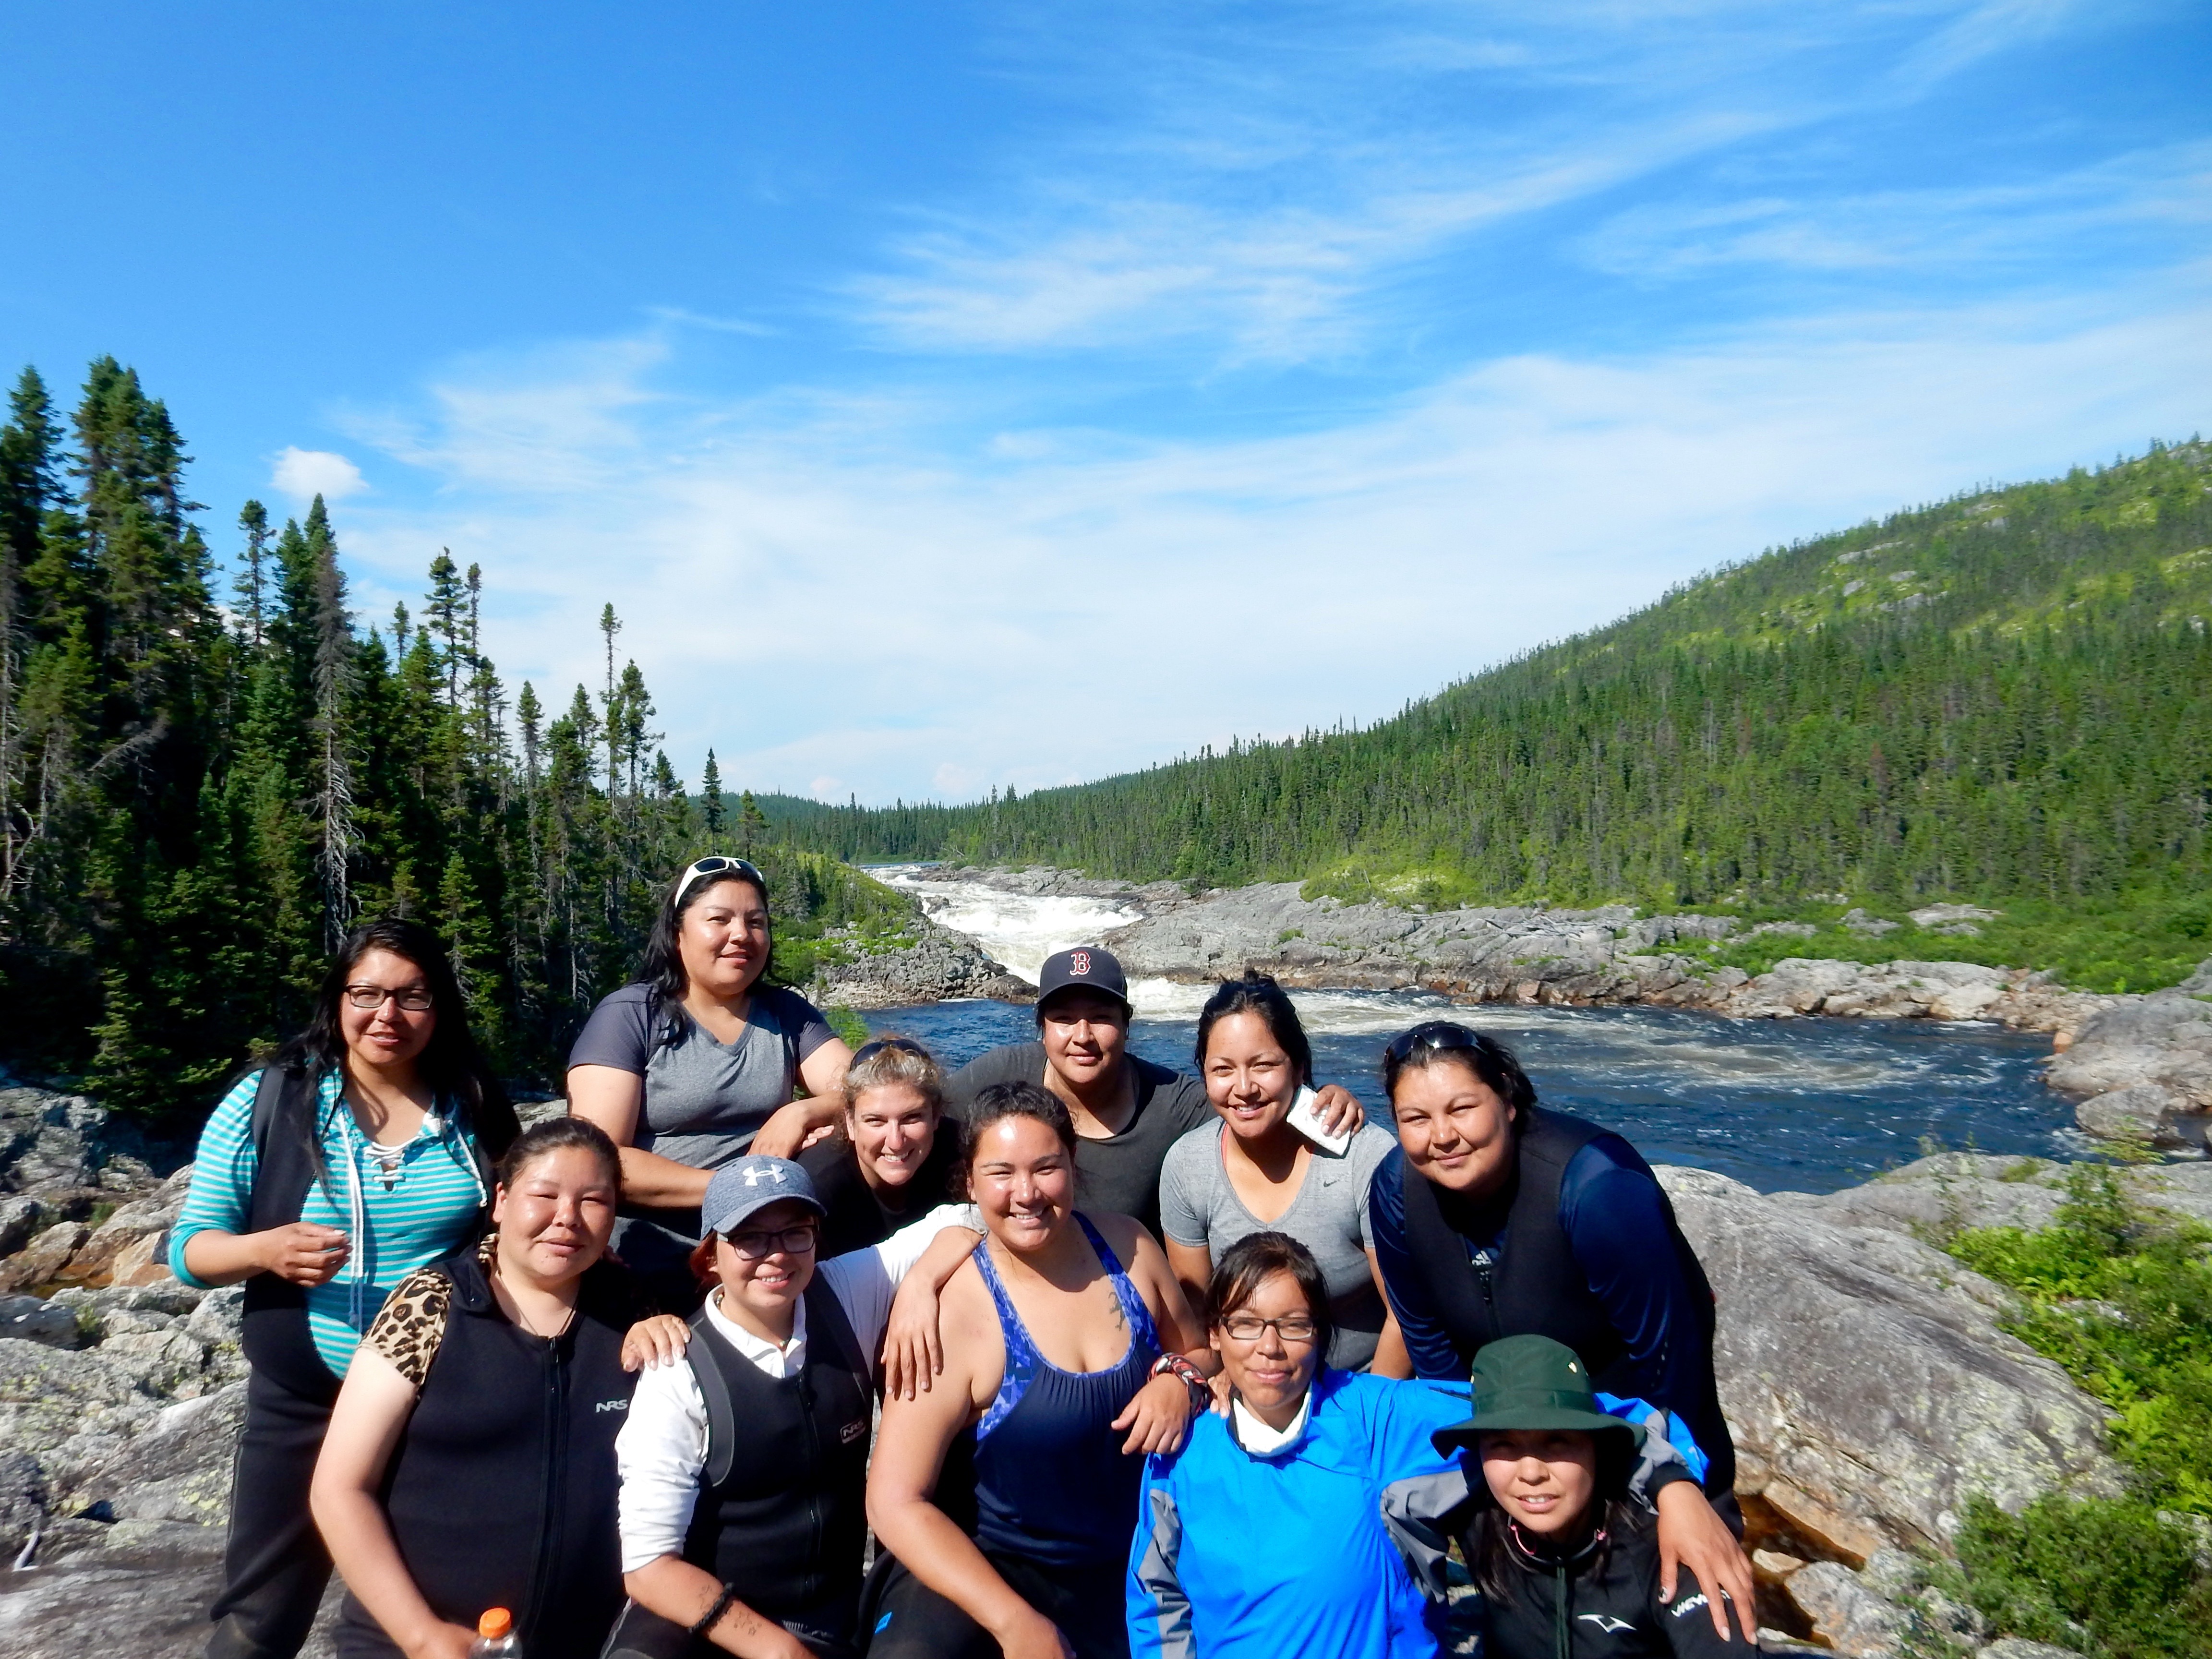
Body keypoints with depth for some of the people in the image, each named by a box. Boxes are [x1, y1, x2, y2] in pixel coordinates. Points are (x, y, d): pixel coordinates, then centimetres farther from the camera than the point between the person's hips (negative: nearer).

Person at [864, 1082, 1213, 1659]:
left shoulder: (1128, 1247, -7)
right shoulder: (953, 1311, -21)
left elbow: (1199, 1352, 9)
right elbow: (896, 1503, -20)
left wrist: (1178, 1379, -14)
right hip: (993, 1567, -4)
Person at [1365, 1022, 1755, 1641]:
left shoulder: (1596, 1184, -38)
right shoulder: (1396, 1190, -23)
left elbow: (1664, 1349, -30)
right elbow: (1428, 1340, -9)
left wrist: (1678, 1490, -33)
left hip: (1635, 1388, -3)